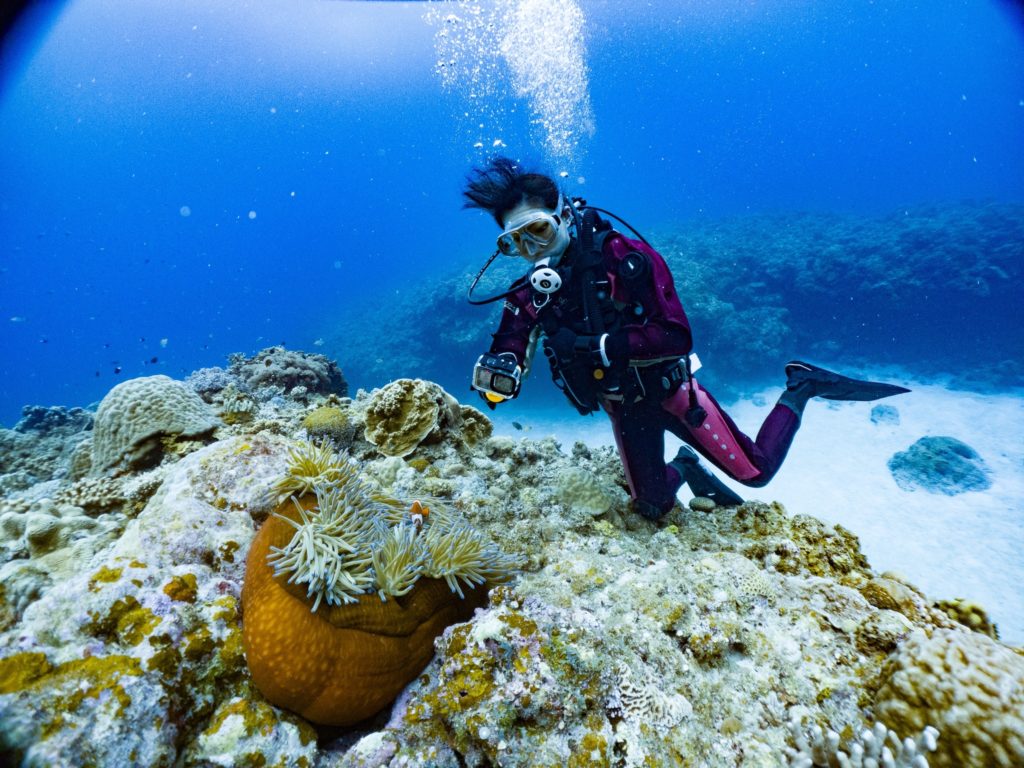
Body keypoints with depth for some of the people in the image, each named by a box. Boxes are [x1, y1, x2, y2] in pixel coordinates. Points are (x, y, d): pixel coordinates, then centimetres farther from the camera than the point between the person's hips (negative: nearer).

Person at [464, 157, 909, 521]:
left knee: (755, 471, 2)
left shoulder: (624, 256, -24)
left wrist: (599, 345, -35)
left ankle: (800, 388, 25)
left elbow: (677, 336, -28)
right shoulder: (529, 295, -10)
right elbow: (506, 353, -13)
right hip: (623, 407, 4)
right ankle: (684, 468, 44)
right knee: (652, 509, 11)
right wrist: (494, 375, -37)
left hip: (668, 388, -4)